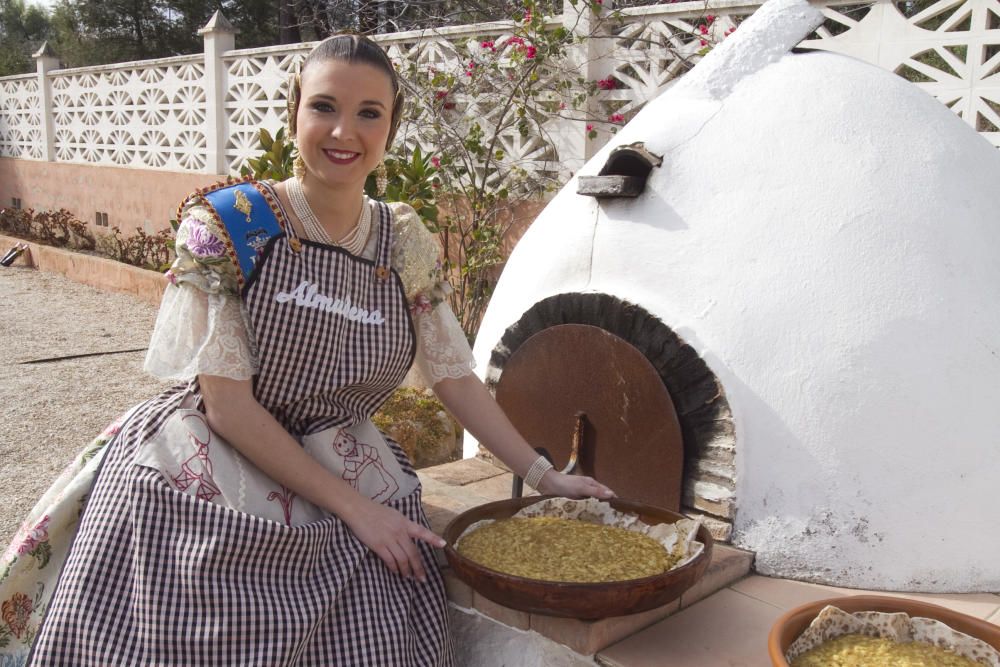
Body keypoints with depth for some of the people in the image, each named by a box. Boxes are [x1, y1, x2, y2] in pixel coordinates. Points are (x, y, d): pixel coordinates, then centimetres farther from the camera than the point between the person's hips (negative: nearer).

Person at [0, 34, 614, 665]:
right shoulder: (228, 223, -12)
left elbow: (456, 376, 7)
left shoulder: (408, 243, 1)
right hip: (210, 488, -3)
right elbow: (227, 405, -15)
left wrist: (544, 476, 2)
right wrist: (352, 505, -16)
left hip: (349, 480, 4)